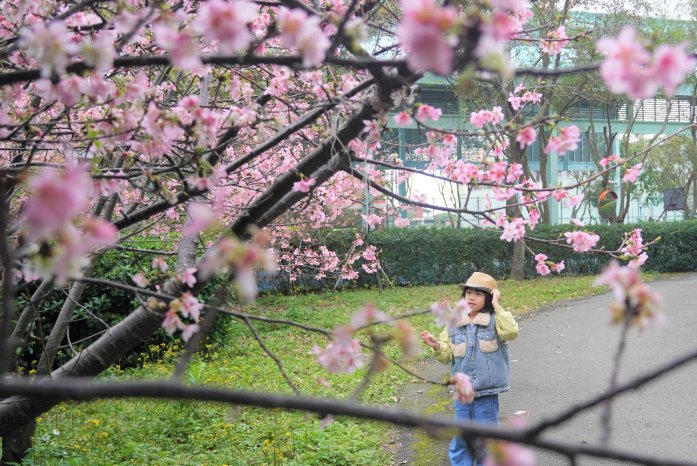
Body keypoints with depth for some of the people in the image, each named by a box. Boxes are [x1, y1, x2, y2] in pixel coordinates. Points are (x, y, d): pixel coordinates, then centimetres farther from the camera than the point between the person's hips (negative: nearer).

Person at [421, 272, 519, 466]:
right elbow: (447, 356, 6)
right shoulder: (454, 322, 5)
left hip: (487, 393, -3)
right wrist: (437, 346, -14)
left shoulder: (494, 320, -6)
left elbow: (511, 332, -27)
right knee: (460, 440, 10)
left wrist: (497, 306, -21)